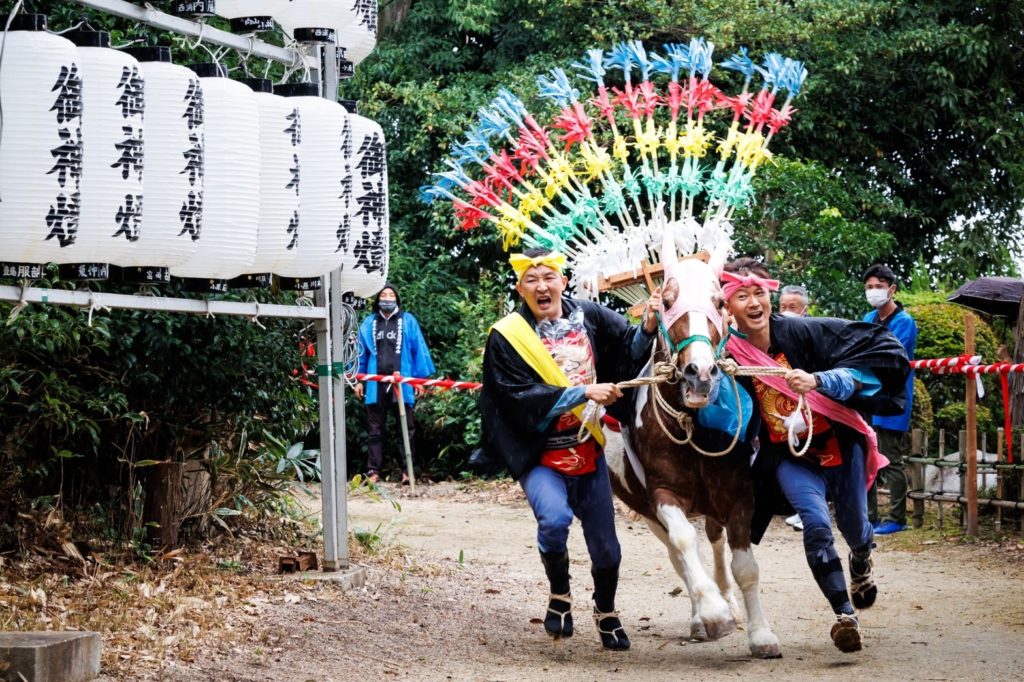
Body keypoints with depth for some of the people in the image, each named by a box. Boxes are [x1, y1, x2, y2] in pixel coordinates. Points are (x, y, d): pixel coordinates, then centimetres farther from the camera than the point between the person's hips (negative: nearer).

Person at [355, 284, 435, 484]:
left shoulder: (408, 321, 4)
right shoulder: (368, 324, 10)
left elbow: (418, 349, 3)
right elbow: (362, 353, 13)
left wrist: (420, 378, -2)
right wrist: (359, 380, 9)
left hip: (402, 382, -2)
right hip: (376, 384, 2)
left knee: (407, 427, 1)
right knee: (374, 429, 4)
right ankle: (373, 470, 7)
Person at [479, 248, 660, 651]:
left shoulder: (590, 318, 0)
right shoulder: (506, 338, -10)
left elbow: (629, 353, 6)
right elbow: (524, 398, -18)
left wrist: (648, 327, -14)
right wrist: (585, 392, -24)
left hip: (587, 450, 4)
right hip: (539, 456, -4)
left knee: (604, 543, 9)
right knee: (555, 518, -28)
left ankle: (605, 612, 37)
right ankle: (559, 595, 0)